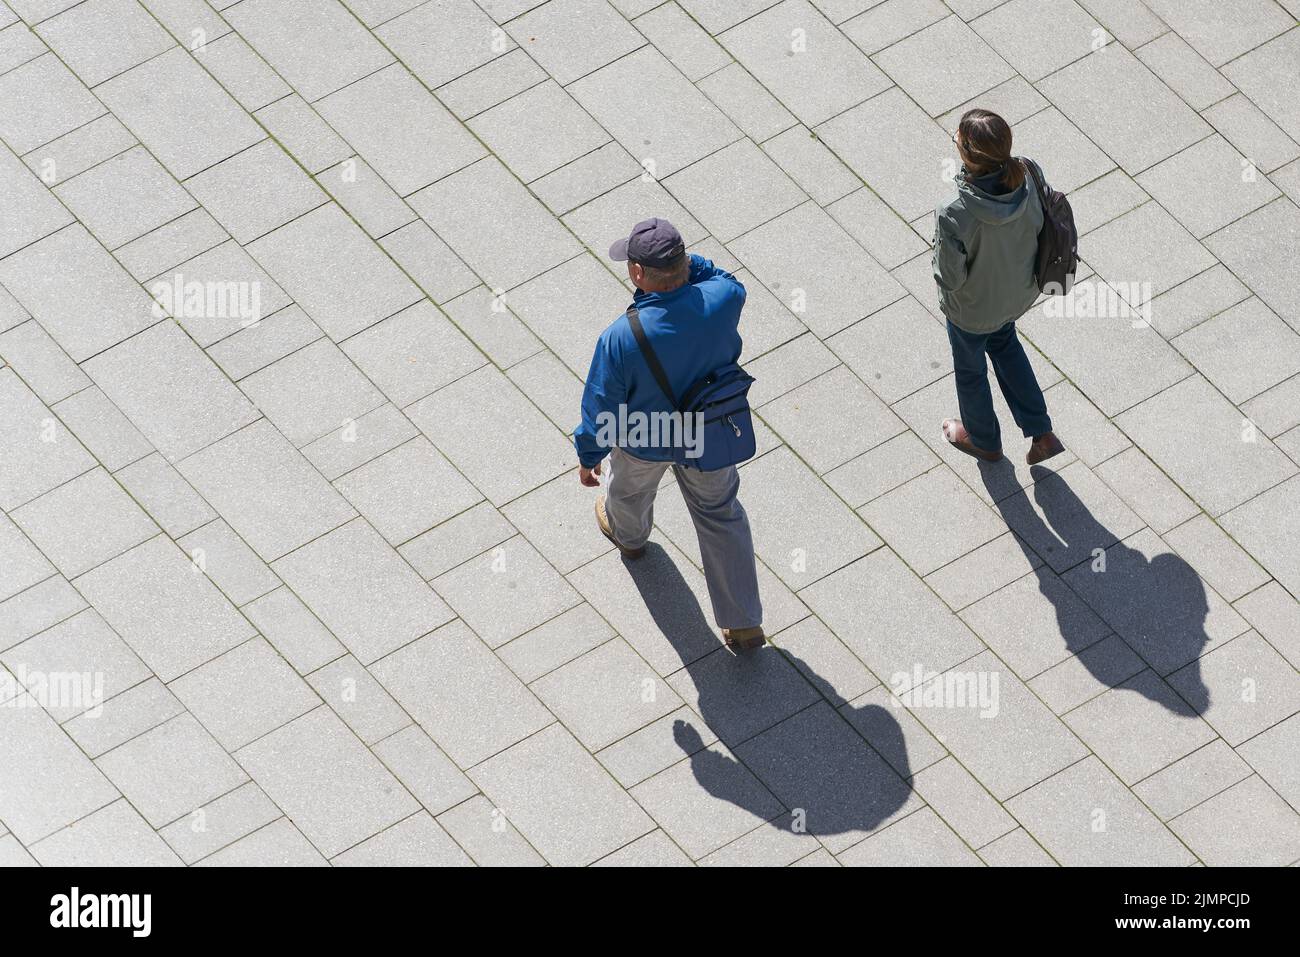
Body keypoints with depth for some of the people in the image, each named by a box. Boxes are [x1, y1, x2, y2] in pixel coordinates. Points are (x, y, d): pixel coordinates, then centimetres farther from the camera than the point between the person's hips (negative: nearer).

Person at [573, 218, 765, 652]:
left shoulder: (621, 339, -40)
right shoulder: (722, 301, -33)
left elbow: (601, 408, -23)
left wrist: (588, 456, -3)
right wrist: (686, 263, -22)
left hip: (643, 441, -2)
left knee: (631, 487, 34)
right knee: (720, 514, 25)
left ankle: (629, 534, 69)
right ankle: (744, 623, 33)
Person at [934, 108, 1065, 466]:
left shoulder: (955, 217, -42)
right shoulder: (1025, 179, -27)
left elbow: (950, 278, -27)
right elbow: (1038, 229, -9)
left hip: (973, 308, -5)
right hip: (1019, 292, 5)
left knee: (970, 368, 28)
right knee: (1003, 343, 37)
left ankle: (984, 440, 56)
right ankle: (1041, 433, 44)